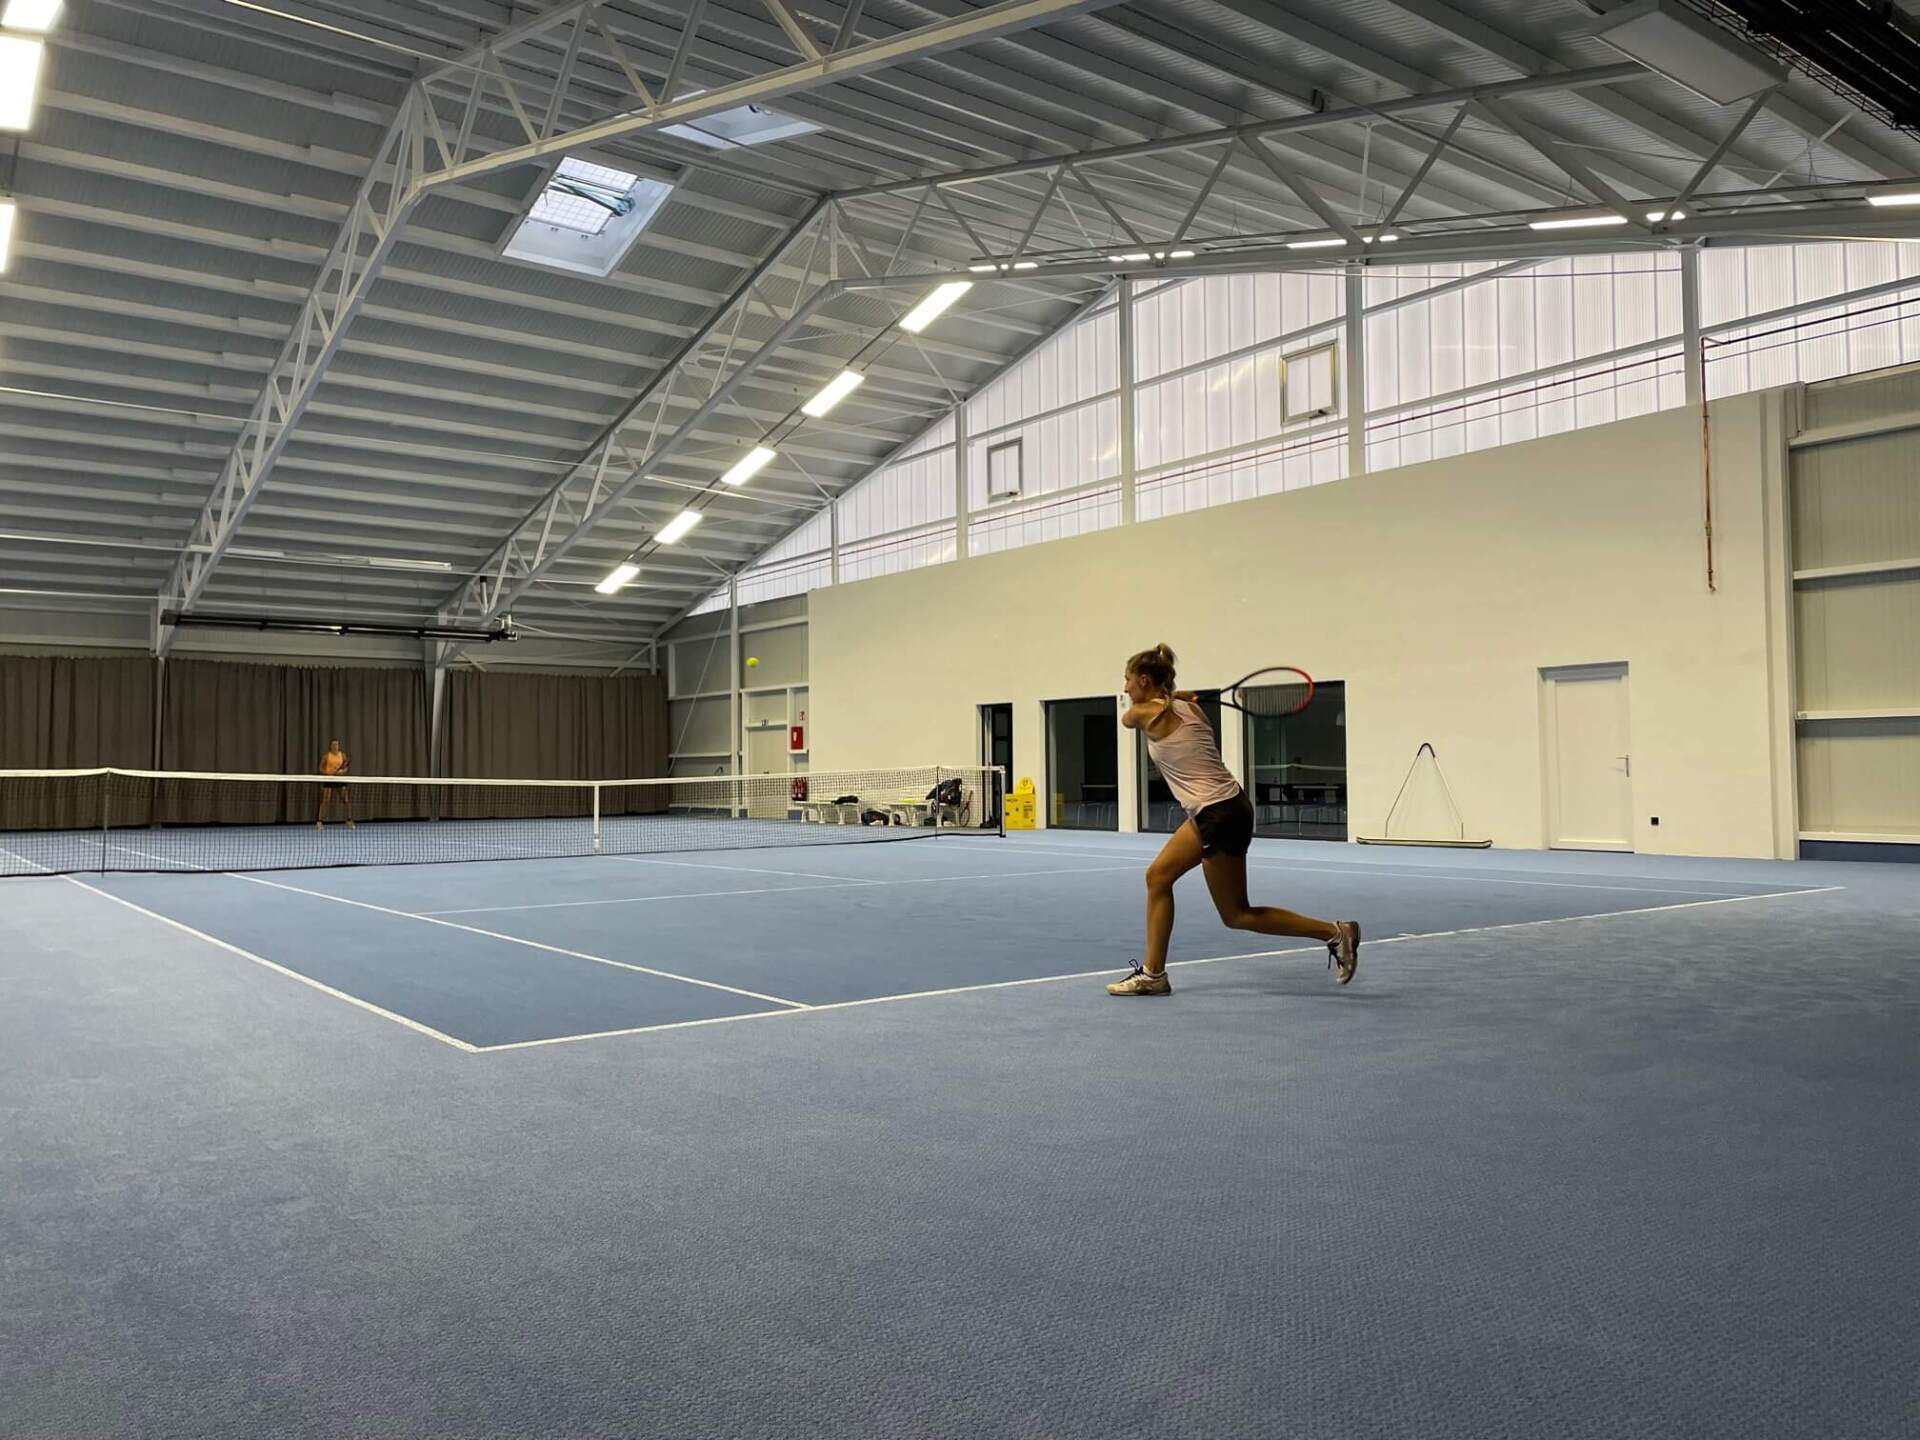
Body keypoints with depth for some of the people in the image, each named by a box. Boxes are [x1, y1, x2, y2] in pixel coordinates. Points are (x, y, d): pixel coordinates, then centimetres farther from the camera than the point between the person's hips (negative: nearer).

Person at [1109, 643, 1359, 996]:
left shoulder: (1149, 714, -10)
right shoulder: (1188, 707, 10)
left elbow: (1128, 717, 12)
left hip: (1220, 815, -9)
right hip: (1215, 811, 9)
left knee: (1236, 915, 2)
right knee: (1158, 877, 12)